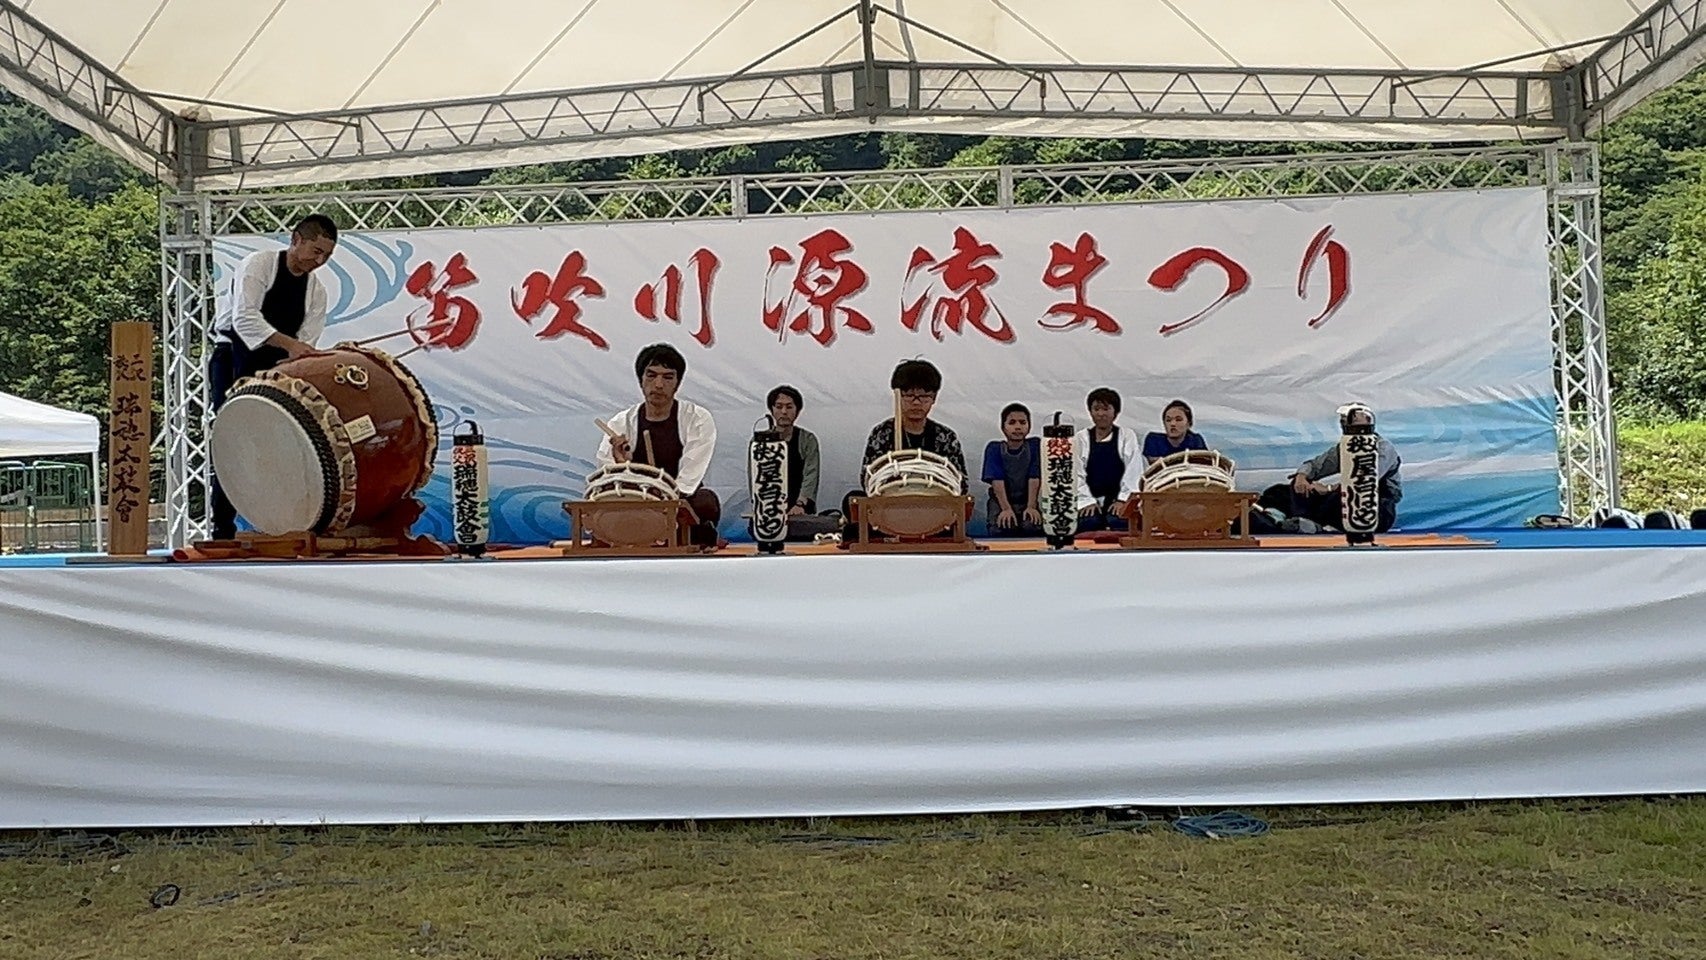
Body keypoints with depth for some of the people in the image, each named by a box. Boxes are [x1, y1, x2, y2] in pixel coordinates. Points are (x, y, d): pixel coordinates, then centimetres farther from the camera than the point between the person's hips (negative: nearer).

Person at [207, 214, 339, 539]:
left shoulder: (317, 291, 4)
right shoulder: (258, 264, -11)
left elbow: (306, 345, -3)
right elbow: (244, 318, -25)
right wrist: (289, 344, -37)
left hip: (272, 369, 5)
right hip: (232, 361, -5)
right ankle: (222, 529, -4)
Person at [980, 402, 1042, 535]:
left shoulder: (1035, 445, -2)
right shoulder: (994, 449, -4)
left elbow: (1034, 479, -9)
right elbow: (997, 481, -13)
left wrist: (1031, 507, -18)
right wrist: (1006, 509, -24)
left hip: (1027, 501, 1)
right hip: (1001, 501, -1)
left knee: (1033, 526, -29)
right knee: (1000, 528, -30)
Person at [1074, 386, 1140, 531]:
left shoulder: (1127, 437, 10)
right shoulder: (1081, 439, 12)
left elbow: (1133, 472, 0)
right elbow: (1077, 475, 4)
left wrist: (1122, 500, -11)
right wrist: (1088, 501, -9)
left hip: (1119, 499, -1)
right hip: (1091, 498, 1)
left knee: (1118, 522, -32)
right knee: (1087, 522, -30)